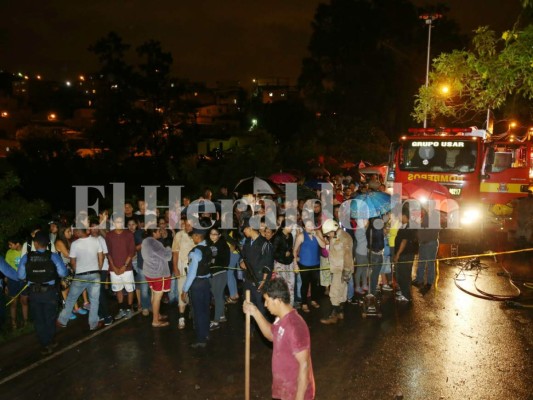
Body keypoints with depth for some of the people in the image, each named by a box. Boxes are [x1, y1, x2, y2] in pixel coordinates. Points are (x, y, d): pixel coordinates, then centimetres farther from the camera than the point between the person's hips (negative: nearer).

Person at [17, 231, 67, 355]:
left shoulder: (26, 257, -11)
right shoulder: (53, 256, -15)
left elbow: (20, 276, -10)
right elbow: (63, 273, -17)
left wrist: (30, 277, 10)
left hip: (33, 292, 0)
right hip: (49, 291, 0)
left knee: (38, 319, 17)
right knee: (50, 317, 20)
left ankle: (45, 345, 23)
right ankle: (50, 342, 34)